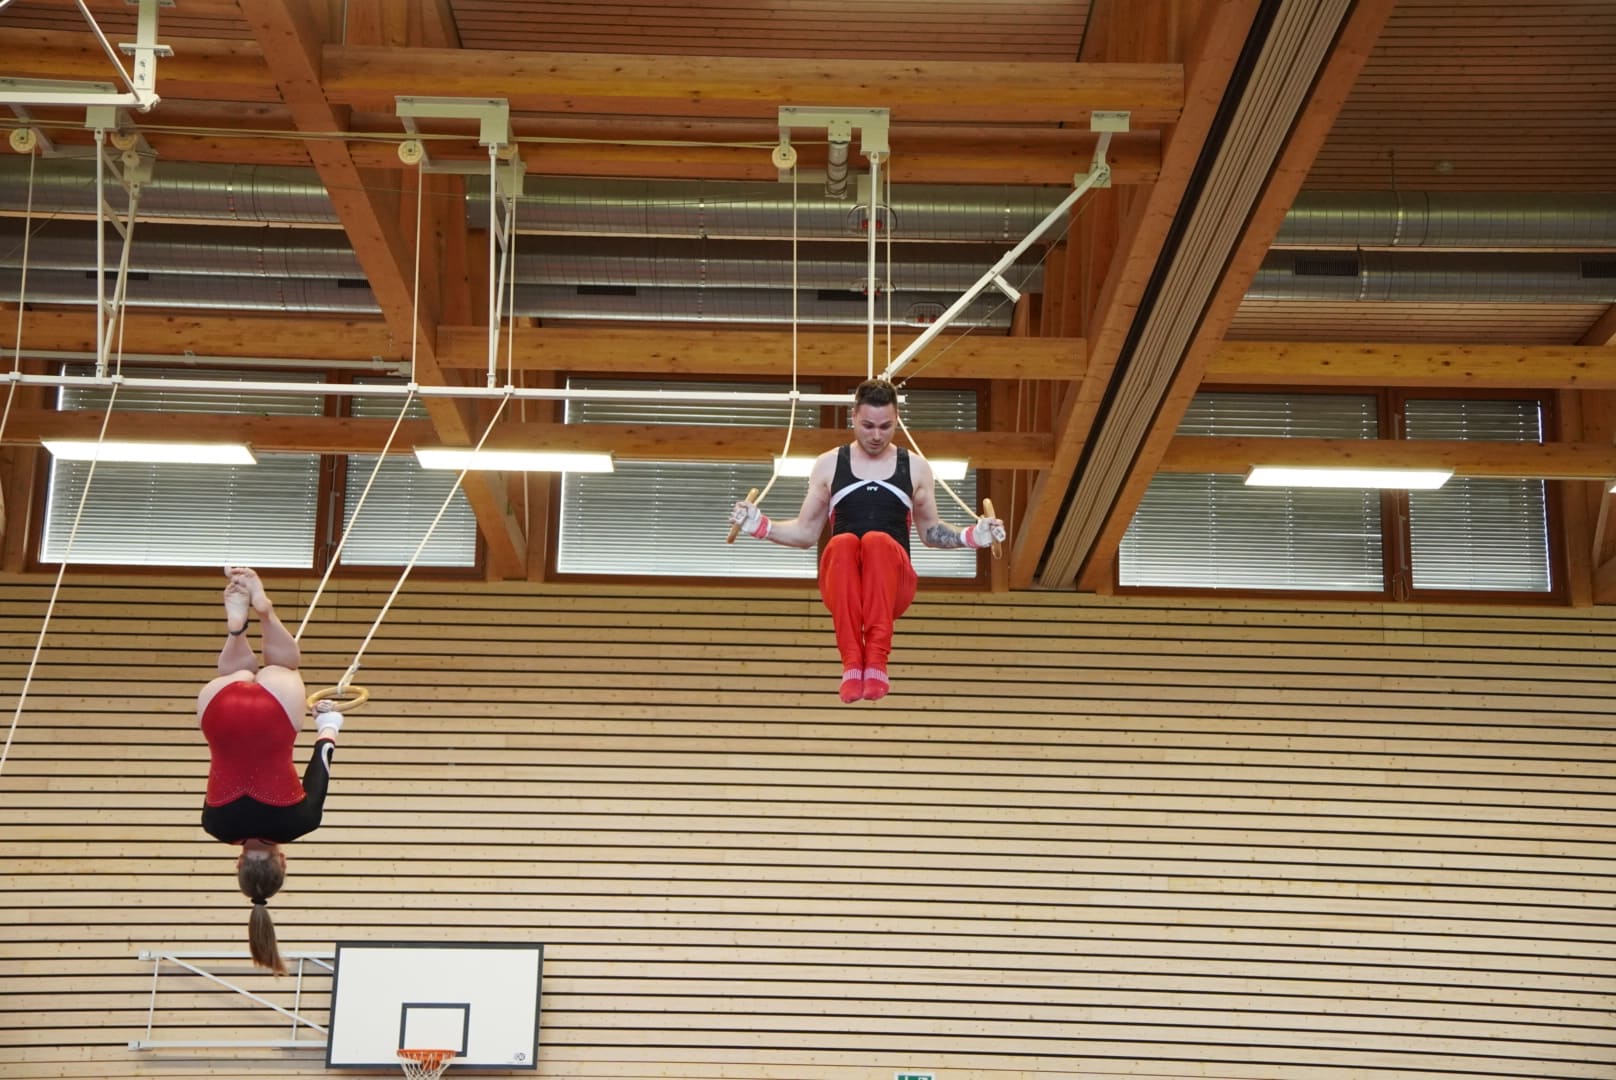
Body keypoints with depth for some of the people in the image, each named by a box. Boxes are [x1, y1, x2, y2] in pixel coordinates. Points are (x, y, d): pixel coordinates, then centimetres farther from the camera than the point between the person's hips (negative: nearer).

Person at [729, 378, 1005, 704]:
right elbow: (806, 532, 18)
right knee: (842, 543, -36)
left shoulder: (915, 467, 14)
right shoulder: (828, 464, 13)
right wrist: (761, 526, 1)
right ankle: (852, 662, -46)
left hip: (893, 581, 0)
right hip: (841, 583, 0)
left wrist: (972, 536, 5)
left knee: (878, 541, -35)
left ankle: (876, 660, -47)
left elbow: (930, 532, 23)